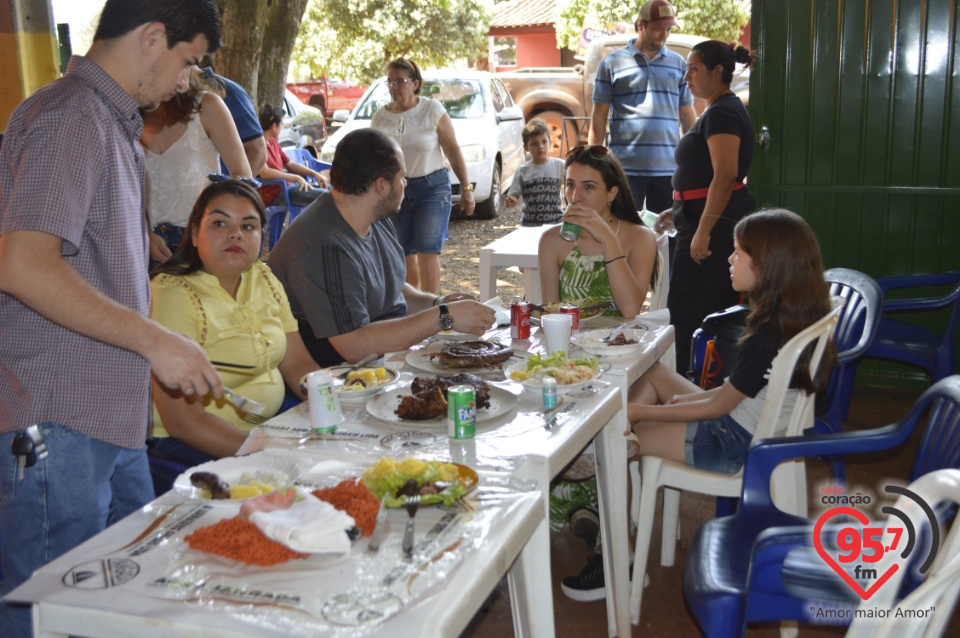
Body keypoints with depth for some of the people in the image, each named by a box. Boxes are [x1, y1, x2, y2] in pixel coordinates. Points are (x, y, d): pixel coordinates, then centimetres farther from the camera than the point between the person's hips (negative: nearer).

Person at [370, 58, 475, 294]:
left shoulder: (432, 110, -4)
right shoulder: (380, 118, 3)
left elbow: (453, 152, -3)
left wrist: (466, 189, -6)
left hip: (433, 187, -3)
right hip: (396, 190, 3)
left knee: (427, 250, -14)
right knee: (404, 255, 6)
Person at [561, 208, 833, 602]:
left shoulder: (766, 341, -29)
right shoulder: (800, 317, -1)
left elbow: (717, 407, -19)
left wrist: (639, 411, -12)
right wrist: (694, 396, 8)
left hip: (735, 445, -10)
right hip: (754, 424, 10)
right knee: (654, 372, 17)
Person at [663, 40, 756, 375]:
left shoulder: (721, 113, -15)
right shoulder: (725, 109, 19)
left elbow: (725, 176, -25)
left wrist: (703, 231, -27)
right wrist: (679, 209, 26)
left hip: (714, 227, -11)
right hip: (720, 225, 11)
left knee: (687, 315, -7)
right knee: (717, 313, 14)